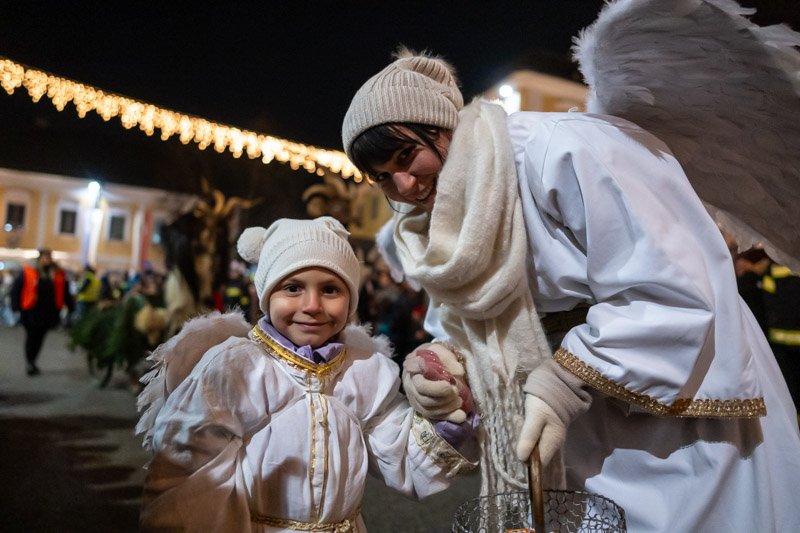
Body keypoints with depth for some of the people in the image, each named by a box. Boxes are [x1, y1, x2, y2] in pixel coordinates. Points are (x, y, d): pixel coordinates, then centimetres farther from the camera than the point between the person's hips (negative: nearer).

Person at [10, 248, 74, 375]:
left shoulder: (59, 274, 5)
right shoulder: (27, 272, -4)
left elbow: (65, 292, 10)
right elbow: (16, 288, -2)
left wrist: (71, 307, 5)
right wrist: (16, 306, -8)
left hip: (48, 313, 3)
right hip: (31, 312, -3)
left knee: (39, 338, 12)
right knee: (31, 337, 6)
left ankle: (32, 362, 27)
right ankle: (29, 363, 19)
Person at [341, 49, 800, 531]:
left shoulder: (559, 150, -25)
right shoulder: (446, 224, 0)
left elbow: (675, 287, -27)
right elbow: (466, 316, 8)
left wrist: (564, 383, -28)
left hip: (683, 396, -6)